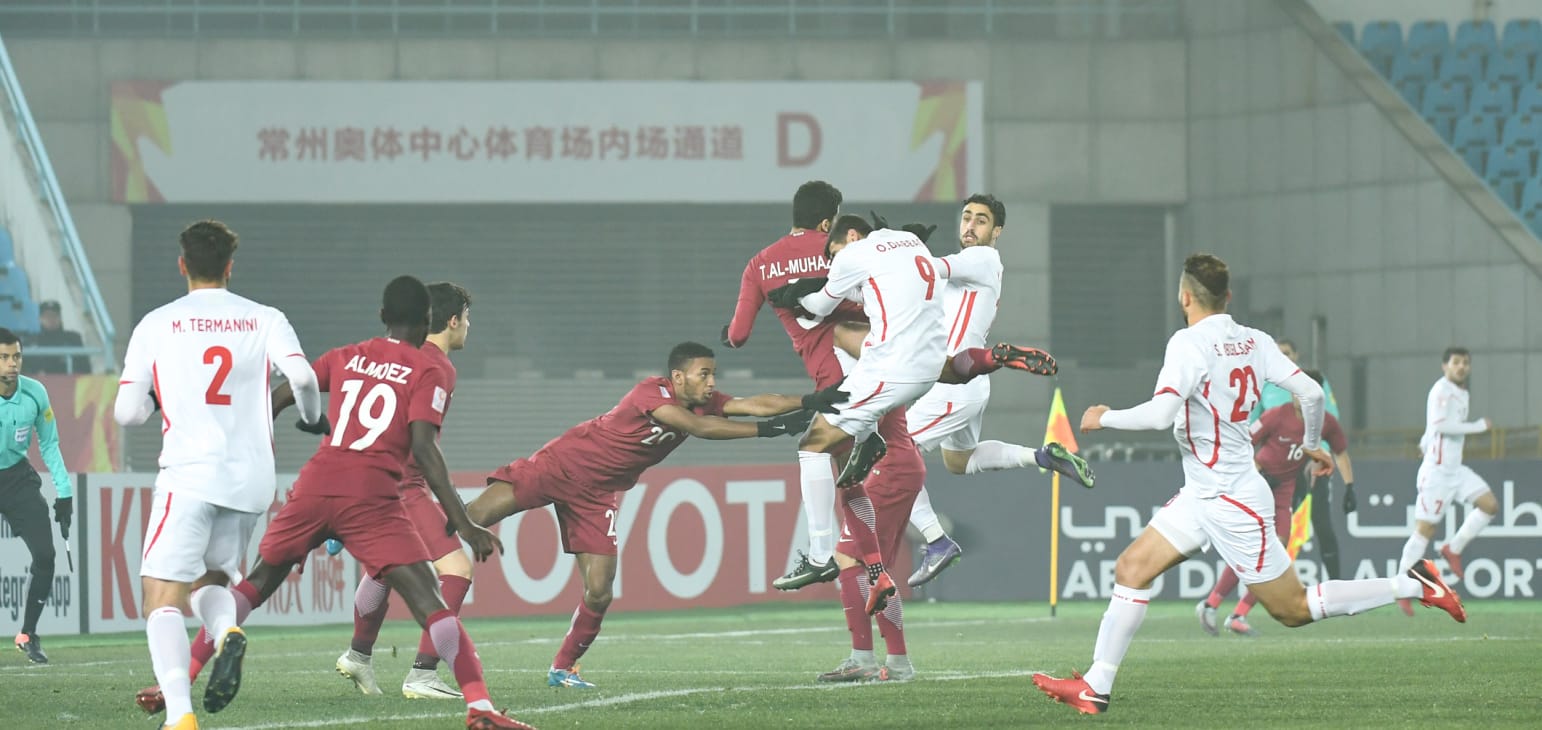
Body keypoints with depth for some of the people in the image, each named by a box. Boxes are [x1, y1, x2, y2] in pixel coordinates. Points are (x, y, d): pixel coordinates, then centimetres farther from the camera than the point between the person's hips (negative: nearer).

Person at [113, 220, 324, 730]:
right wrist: (312, 418, 13)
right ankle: (227, 633, -12)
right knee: (209, 578, 23)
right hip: (251, 479, 4)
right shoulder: (265, 320, 7)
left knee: (163, 597, -5)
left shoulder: (155, 325, 4)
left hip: (189, 474, -3)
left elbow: (127, 412, 1)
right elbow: (302, 376, -8)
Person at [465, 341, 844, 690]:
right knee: (477, 516, -19)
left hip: (597, 494, 6)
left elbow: (754, 404, -14)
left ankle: (562, 668, 11)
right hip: (563, 462, -6)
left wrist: (811, 401, -26)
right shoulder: (652, 393, -24)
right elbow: (698, 427, -35)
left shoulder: (702, 401, -3)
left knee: (599, 593, -3)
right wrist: (767, 429, -38)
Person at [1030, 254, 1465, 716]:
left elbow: (1160, 414, -30)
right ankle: (1095, 688, 1)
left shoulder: (1190, 343, -20)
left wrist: (1105, 417, -12)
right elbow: (1311, 393, 1)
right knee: (1132, 568, 3)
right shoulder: (1254, 341, 3)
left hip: (1232, 503, -9)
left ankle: (1412, 585, 3)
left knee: (1292, 609, 0)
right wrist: (1311, 444, 20)